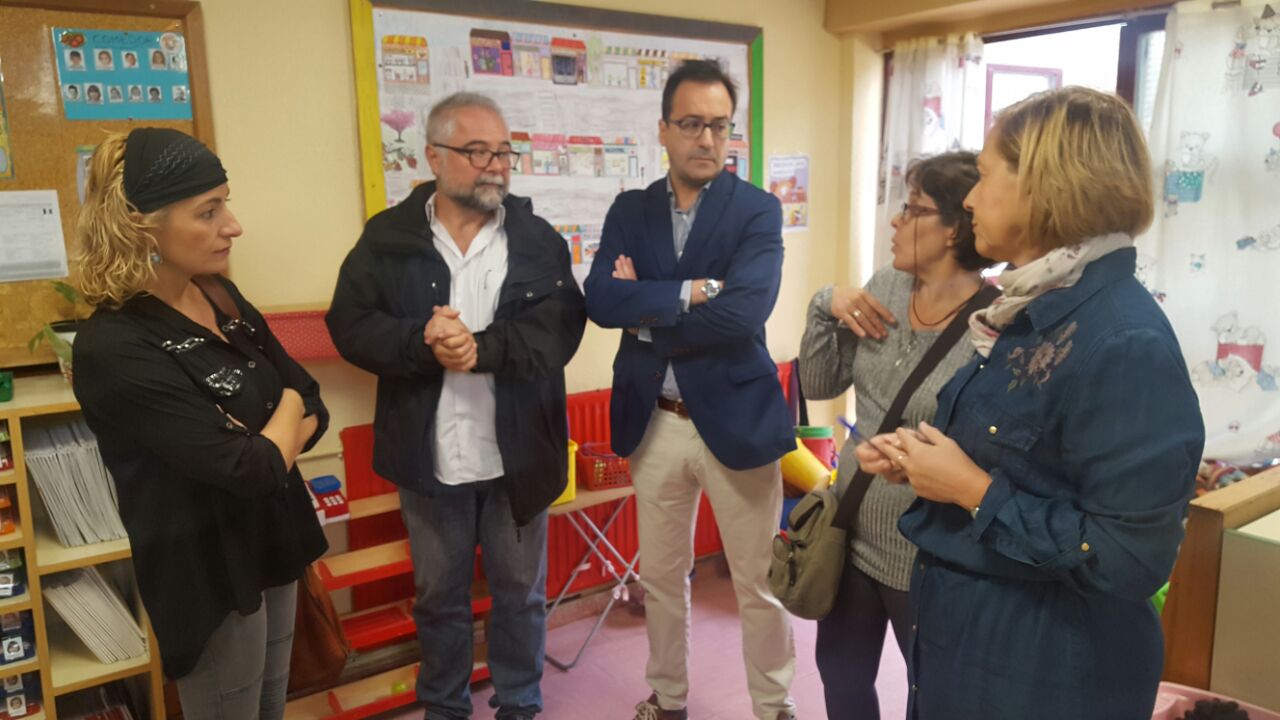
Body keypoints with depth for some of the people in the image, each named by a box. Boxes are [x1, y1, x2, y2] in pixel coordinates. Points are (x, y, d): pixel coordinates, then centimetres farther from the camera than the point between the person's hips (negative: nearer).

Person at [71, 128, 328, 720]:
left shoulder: (221, 297, 1)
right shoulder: (114, 349, -24)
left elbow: (315, 408, 3)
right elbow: (248, 470, -26)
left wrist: (267, 442, -17)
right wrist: (287, 411, -7)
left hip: (274, 544, 7)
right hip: (211, 573, -7)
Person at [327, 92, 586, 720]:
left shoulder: (539, 238, -1)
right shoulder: (387, 237, -1)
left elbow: (561, 328, -12)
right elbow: (351, 326, -7)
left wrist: (481, 347, -26)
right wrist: (421, 340, -24)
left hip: (518, 455, 0)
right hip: (429, 457, 0)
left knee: (521, 592, 16)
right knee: (439, 596, 18)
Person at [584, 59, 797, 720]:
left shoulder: (758, 210, -5)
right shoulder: (630, 210, 5)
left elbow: (744, 311, -21)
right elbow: (601, 301, -11)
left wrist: (646, 311, -14)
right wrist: (690, 291, -21)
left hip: (735, 417, -3)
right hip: (653, 421, 3)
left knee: (759, 582, 11)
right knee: (661, 576, 18)